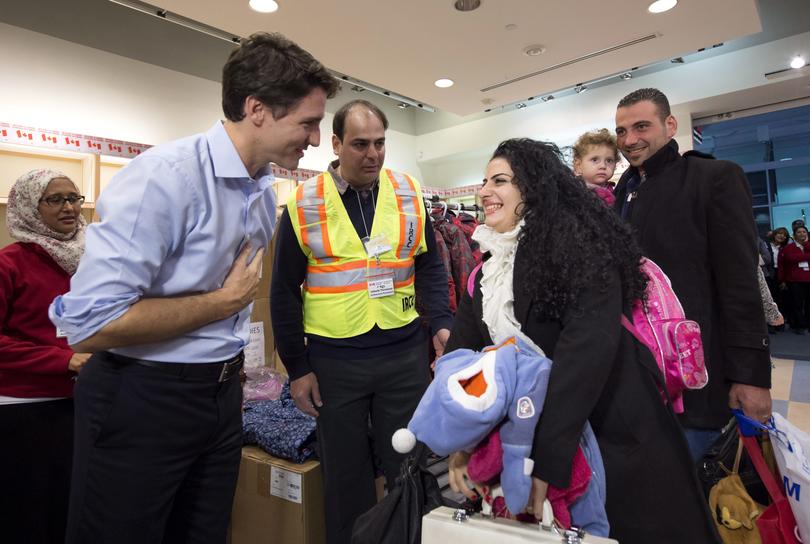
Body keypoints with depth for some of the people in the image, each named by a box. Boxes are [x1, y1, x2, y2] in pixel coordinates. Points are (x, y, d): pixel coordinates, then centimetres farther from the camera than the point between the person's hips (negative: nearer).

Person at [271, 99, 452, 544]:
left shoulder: (409, 194, 3)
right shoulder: (303, 204, -3)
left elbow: (429, 267, 8)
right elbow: (284, 291, 0)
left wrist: (442, 323, -7)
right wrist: (296, 367, -1)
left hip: (405, 353, 2)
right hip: (334, 359, -1)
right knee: (345, 473, 16)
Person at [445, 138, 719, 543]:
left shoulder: (576, 240, -18)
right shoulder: (490, 265, 3)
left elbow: (588, 346, -29)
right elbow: (462, 346, -4)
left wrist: (543, 457, -32)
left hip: (615, 436, -5)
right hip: (525, 430, 6)